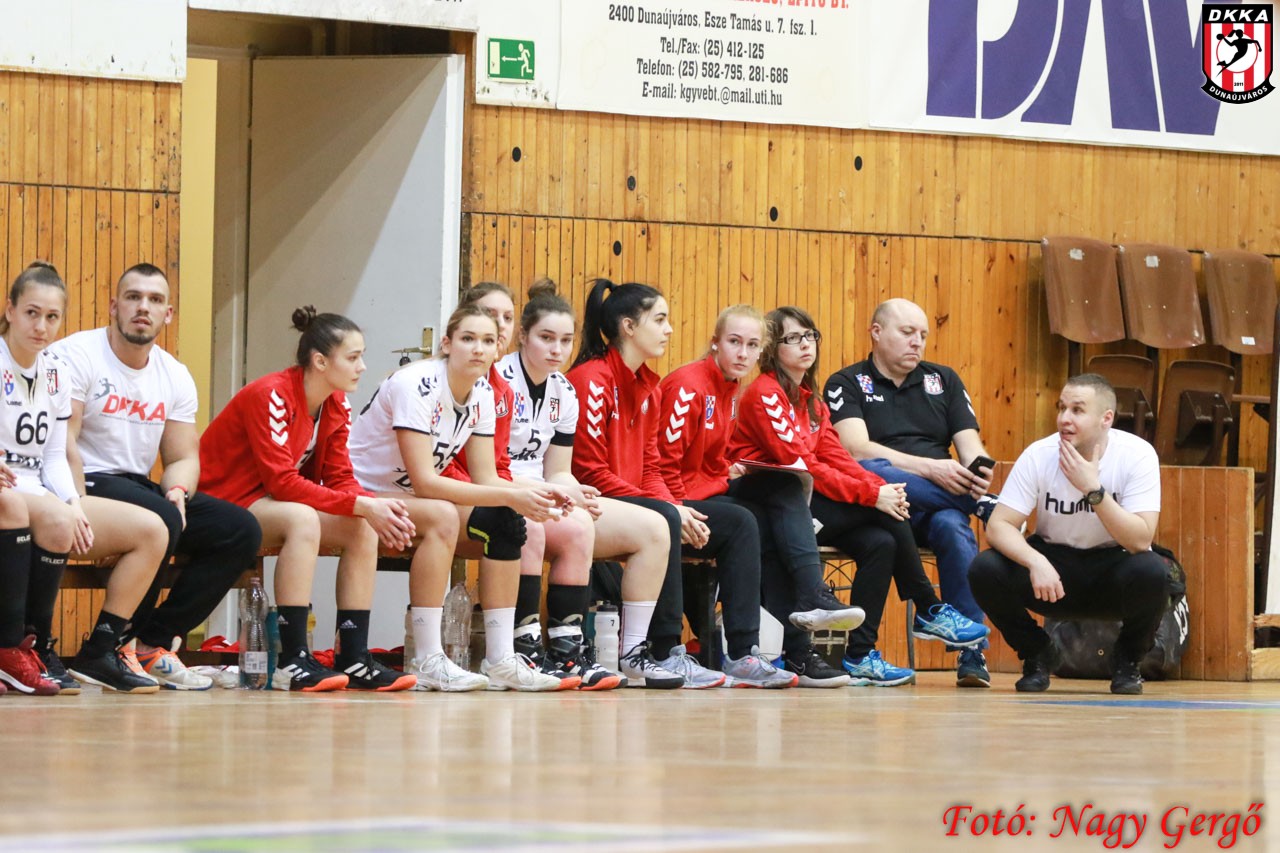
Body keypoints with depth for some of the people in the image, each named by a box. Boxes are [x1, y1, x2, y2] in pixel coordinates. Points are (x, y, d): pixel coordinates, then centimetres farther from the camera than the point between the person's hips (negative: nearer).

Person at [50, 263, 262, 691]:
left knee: (241, 530, -8)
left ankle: (152, 643, -8)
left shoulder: (175, 377, 12)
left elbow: (183, 458, 12)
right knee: (160, 520, -35)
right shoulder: (76, 356, -9)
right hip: (88, 485, -8)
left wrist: (177, 491, -12)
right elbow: (61, 444, -16)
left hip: (138, 487, 8)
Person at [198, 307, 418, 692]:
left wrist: (377, 507, -22)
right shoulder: (271, 396, -24)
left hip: (273, 503, 9)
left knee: (363, 530, -11)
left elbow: (339, 479, 0)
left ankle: (354, 659, -12)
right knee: (302, 518, -35)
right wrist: (363, 506, -31)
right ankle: (292, 662, -37)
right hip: (224, 499, -9)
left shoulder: (336, 407, 2)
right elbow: (282, 482, -29)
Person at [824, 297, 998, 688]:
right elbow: (857, 450, -10)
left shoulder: (944, 380, 21)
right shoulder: (847, 384, 8)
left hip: (936, 505, 2)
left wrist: (978, 472, -16)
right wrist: (930, 469, -22)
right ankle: (985, 506, -28)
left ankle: (972, 655, -38)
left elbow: (970, 445, 11)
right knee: (866, 472, -38)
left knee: (953, 526, -35)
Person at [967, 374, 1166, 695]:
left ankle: (1128, 658, -3)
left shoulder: (1137, 455, -18)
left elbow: (1140, 541, -25)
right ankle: (1036, 652, 3)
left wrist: (1093, 489, -34)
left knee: (1151, 571, -35)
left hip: (1112, 567, -2)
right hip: (1052, 564, 2)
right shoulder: (1039, 455, -13)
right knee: (985, 569, -25)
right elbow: (998, 525, -17)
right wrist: (1035, 562, -36)